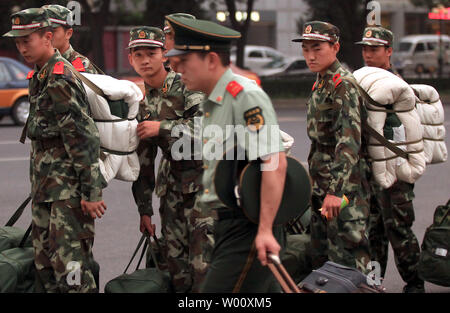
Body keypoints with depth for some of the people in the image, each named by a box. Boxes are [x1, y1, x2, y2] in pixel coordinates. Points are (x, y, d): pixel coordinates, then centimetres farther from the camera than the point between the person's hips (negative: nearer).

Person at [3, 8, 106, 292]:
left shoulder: (59, 81, -16)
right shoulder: (39, 76, 14)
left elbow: (85, 138, -20)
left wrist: (91, 192, -21)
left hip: (69, 189, -10)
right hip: (46, 187, 10)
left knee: (70, 265, -12)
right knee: (45, 262, 10)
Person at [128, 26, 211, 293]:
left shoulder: (188, 85, -7)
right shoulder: (143, 104, 12)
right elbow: (143, 161, 17)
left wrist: (162, 128, -19)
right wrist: (144, 209, 17)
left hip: (206, 178, -6)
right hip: (173, 186, 6)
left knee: (203, 261, -14)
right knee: (175, 258, 5)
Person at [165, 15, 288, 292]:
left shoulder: (245, 96, -16)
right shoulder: (213, 102, 15)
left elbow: (275, 163, -22)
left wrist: (265, 230, -25)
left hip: (249, 228, -10)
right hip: (228, 225, 10)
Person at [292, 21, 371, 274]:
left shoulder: (344, 85, -16)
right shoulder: (321, 83, 15)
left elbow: (349, 141, -27)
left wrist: (336, 190, -36)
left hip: (346, 184, -10)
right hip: (322, 183, 10)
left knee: (347, 256, -10)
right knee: (321, 255, 13)